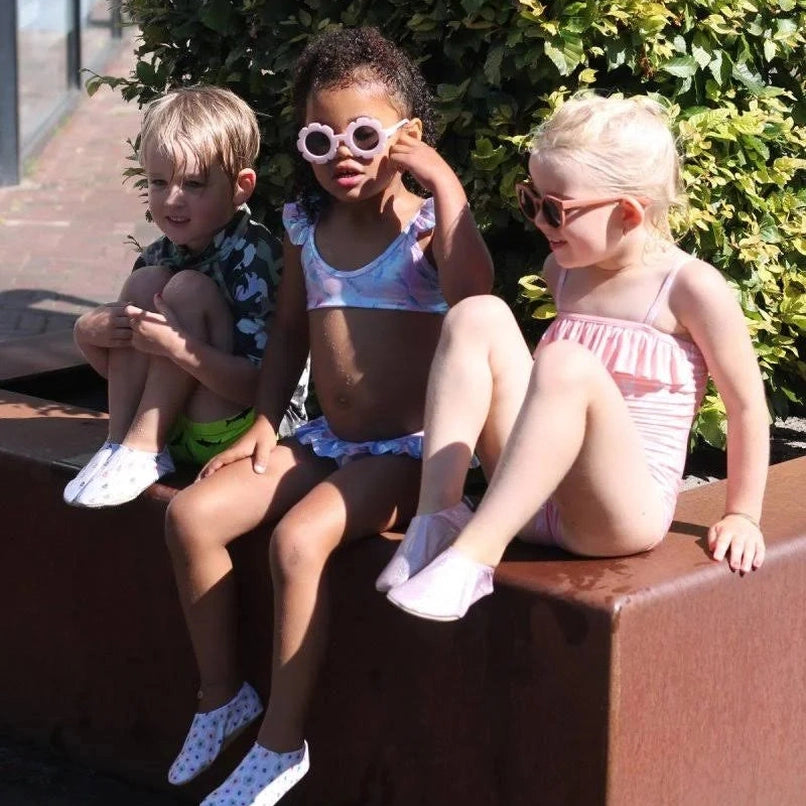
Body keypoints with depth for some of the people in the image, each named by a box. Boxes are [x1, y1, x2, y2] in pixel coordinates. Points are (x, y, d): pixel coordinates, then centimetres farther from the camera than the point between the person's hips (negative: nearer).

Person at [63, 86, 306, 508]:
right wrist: (90, 332, -10)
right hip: (175, 425, 7)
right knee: (145, 281, -8)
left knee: (189, 289, -21)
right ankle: (119, 441, -13)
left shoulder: (252, 256, -17)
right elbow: (122, 369, 12)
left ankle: (142, 450, -18)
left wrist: (177, 346, -34)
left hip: (243, 432, -7)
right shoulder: (159, 256, 5)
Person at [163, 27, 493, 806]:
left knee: (297, 539, -30)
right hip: (324, 441, 7)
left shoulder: (426, 222, -9)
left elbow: (472, 293, -31)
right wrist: (264, 422, 9)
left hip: (405, 449, -6)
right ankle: (220, 694, 6)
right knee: (191, 514, -12)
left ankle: (280, 741, -15)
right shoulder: (306, 224, 8)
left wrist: (446, 184, -28)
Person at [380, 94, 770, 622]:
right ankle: (434, 518, -21)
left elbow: (747, 405, -2)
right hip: (537, 496, 6)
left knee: (567, 364, -34)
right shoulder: (563, 272, 11)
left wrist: (742, 516, 2)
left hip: (625, 512, -6)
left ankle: (476, 553, -35)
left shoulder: (692, 288, -9)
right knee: (478, 316, -10)